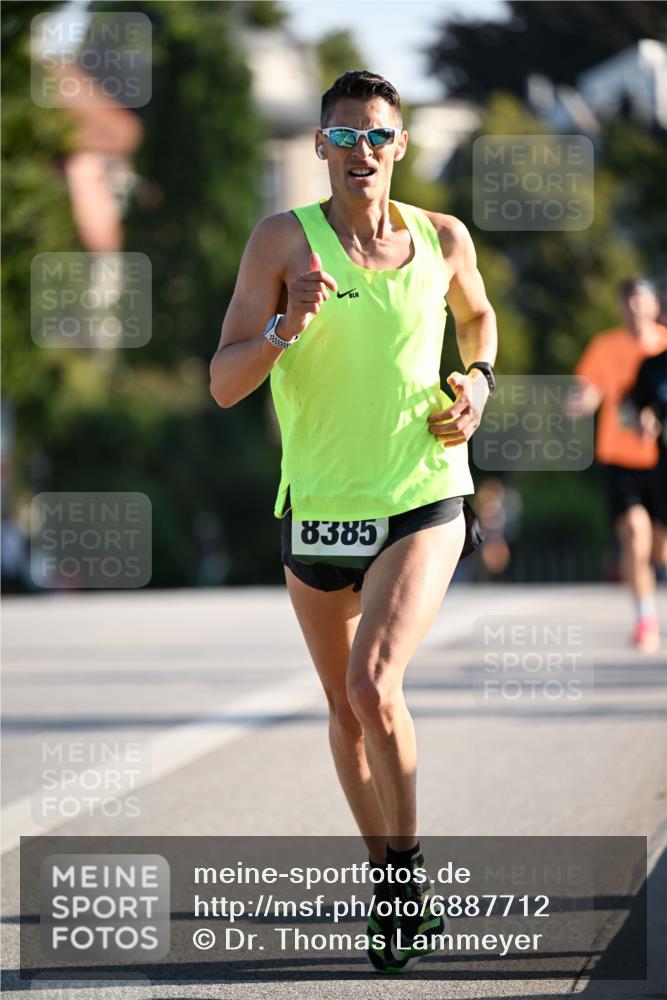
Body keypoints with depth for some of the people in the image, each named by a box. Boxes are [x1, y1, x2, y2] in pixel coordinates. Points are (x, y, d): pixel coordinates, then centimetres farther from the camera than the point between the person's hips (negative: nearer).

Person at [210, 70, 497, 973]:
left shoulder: (444, 240, 0)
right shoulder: (283, 241, -6)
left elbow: (476, 313, 24)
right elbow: (224, 383, -11)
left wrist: (477, 377, 5)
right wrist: (287, 326, -28)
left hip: (422, 504, -1)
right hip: (317, 510, 1)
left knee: (374, 683, -22)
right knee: (345, 710, 12)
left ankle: (408, 861, -5)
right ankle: (390, 883, 31)